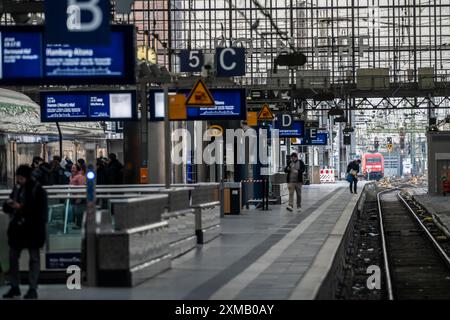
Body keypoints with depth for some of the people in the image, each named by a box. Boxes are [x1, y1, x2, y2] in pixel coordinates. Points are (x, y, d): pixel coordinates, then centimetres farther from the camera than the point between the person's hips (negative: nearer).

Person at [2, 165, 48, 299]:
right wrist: (8, 204, -11)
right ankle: (14, 287, 17)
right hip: (17, 228, 6)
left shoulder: (38, 190, -9)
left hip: (33, 229, -6)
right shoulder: (17, 188, 7)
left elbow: (40, 210, -17)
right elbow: (7, 208, 12)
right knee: (13, 257, 7)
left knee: (34, 258, 1)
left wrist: (21, 207, -20)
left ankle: (33, 289, 4)